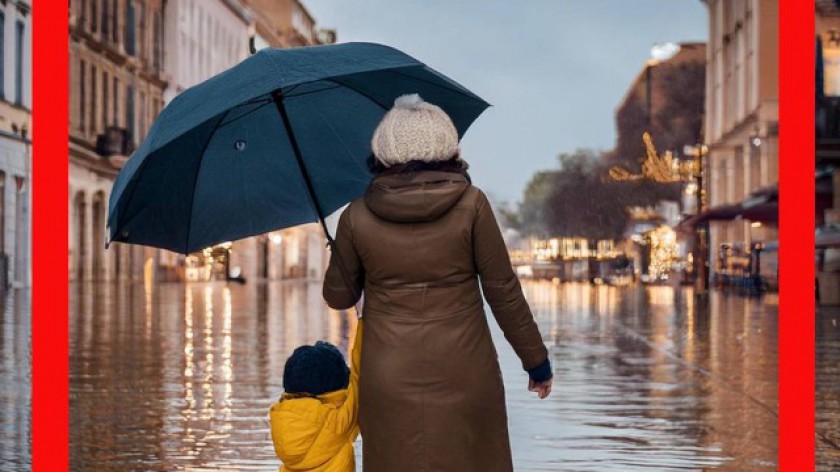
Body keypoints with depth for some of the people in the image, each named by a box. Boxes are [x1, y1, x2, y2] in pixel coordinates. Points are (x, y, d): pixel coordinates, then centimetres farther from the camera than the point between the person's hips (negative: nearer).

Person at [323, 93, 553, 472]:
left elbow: (338, 297, 9)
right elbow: (503, 291, -4)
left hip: (389, 382, 1)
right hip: (463, 379, -1)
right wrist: (536, 360, 6)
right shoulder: (471, 204, -6)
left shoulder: (357, 217, -2)